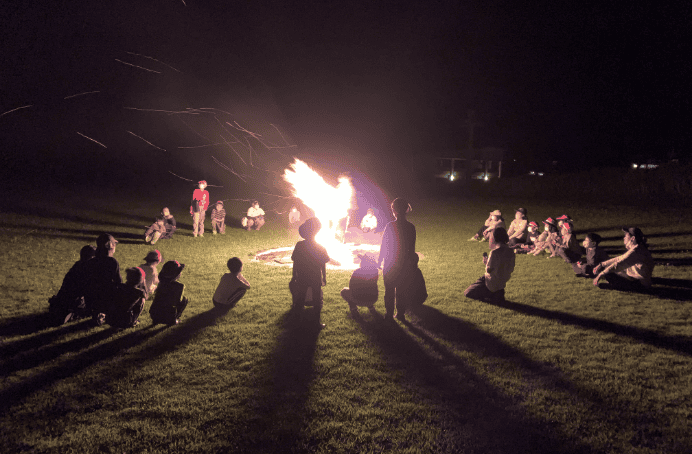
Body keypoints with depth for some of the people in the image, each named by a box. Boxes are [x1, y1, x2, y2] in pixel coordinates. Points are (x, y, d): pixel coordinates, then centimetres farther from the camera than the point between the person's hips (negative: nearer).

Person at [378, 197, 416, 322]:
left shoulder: (390, 226, -14)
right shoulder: (411, 227, -3)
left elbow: (383, 246, -8)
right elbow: (412, 248, 4)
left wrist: (379, 261, 2)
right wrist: (411, 262, 15)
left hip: (390, 263, -3)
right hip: (404, 264, 3)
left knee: (389, 289, 6)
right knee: (401, 289, 14)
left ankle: (389, 315, 10)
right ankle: (401, 314, 20)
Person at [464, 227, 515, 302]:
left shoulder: (494, 252, -24)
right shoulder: (510, 252, -3)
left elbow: (489, 270, -22)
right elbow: (511, 269, 5)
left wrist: (486, 262, -3)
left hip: (492, 284, -8)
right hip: (502, 283, 8)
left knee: (467, 293, 5)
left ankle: (494, 296, -5)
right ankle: (499, 292, 11)